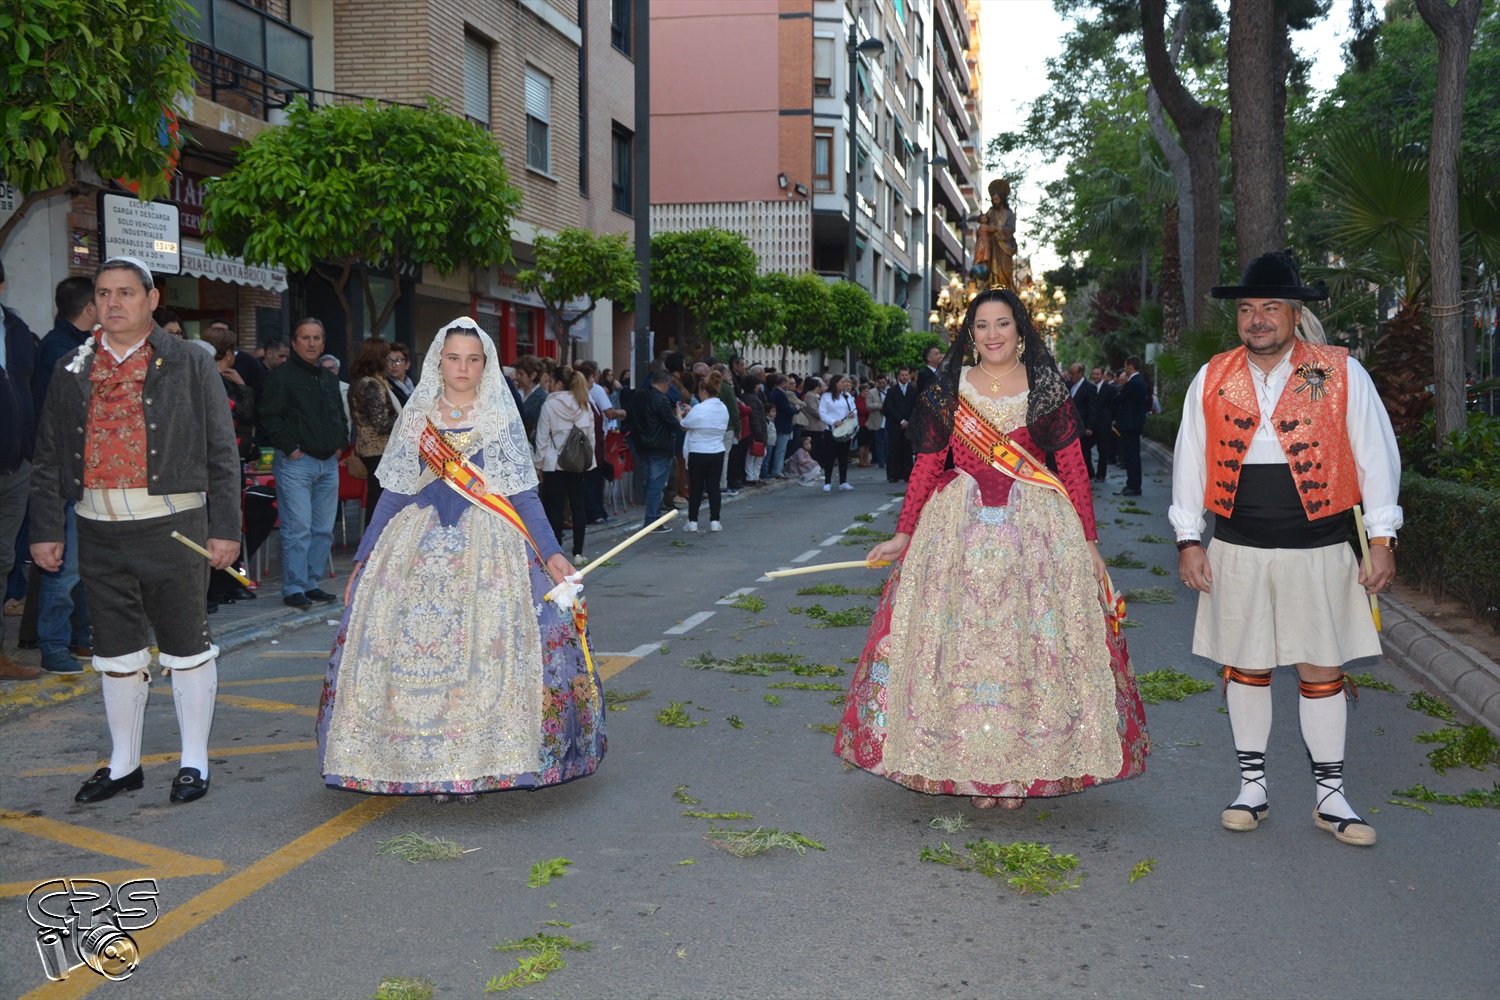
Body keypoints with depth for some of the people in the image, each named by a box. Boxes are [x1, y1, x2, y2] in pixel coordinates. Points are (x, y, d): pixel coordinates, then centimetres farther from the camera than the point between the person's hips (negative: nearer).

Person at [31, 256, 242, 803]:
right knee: (116, 653, 12)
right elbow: (50, 460, 13)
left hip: (172, 526, -3)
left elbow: (221, 452, -1)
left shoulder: (190, 363, 1)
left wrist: (225, 528, -6)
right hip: (100, 529, 4)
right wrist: (46, 529, 7)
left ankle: (194, 761, 19)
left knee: (186, 648, 5)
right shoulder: (73, 371, 11)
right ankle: (123, 764, 26)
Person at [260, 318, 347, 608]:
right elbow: (270, 416, -10)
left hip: (328, 463, 7)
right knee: (297, 528, -9)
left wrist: (340, 443, 14)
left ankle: (311, 583, 16)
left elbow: (340, 416, 29)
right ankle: (293, 588, -4)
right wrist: (290, 448, -15)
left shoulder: (330, 378, 19)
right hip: (296, 463, -7)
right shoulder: (282, 376, -4)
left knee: (323, 529, 8)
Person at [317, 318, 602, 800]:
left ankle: (476, 764, -1)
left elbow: (523, 494, 2)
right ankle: (431, 763, 5)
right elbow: (394, 493, 12)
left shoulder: (502, 420, 5)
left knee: (484, 647, -10)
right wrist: (363, 559, 10)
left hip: (488, 547, -2)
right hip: (420, 546, 2)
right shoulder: (415, 420, 10)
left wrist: (550, 553, -8)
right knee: (416, 648, -6)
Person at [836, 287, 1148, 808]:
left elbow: (1073, 468, 1)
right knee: (961, 640, 0)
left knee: (1029, 643, -1)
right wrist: (902, 536, 2)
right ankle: (972, 769, 10)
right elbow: (926, 468, 6)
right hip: (960, 529, 1)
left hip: (1037, 529, -1)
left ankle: (1020, 770, 10)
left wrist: (1089, 541, -3)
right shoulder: (947, 390, 7)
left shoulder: (1048, 389, 4)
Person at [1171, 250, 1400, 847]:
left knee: (1322, 671, 6)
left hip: (1319, 550, -1)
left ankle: (1330, 798, 18)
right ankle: (1251, 787, 23)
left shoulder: (1341, 373, -1)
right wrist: (1188, 540, 4)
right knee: (1246, 669, 9)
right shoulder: (1212, 380, 5)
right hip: (1238, 551, 2)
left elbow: (1377, 457, 1)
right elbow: (1189, 462, 9)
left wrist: (1381, 539, -3)